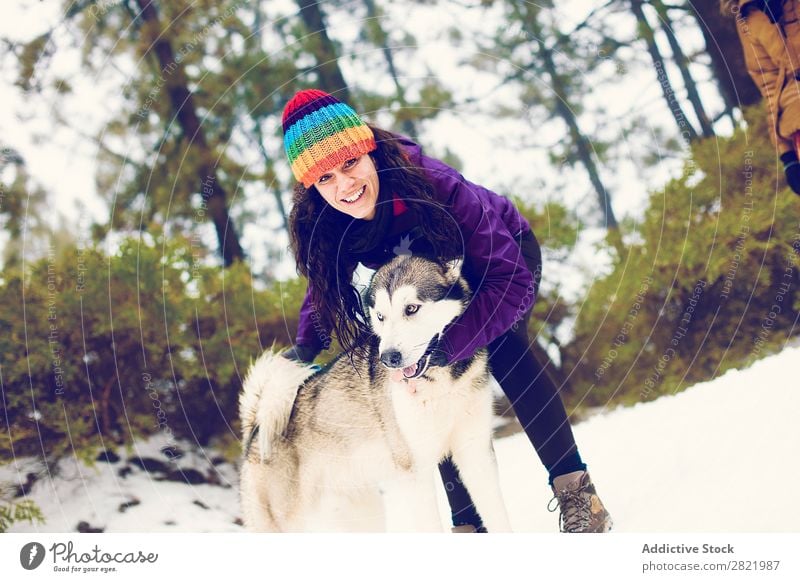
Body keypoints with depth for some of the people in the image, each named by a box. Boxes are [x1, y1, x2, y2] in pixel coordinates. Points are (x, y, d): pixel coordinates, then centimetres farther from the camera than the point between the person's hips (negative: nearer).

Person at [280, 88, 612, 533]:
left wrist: (446, 348, -50)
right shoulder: (320, 226, -27)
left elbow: (512, 282, -42)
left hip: (506, 251, -4)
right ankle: (468, 522, -2)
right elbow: (326, 283, -4)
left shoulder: (434, 183, -41)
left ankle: (575, 491, -28)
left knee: (503, 346, -29)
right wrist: (307, 345, -21)